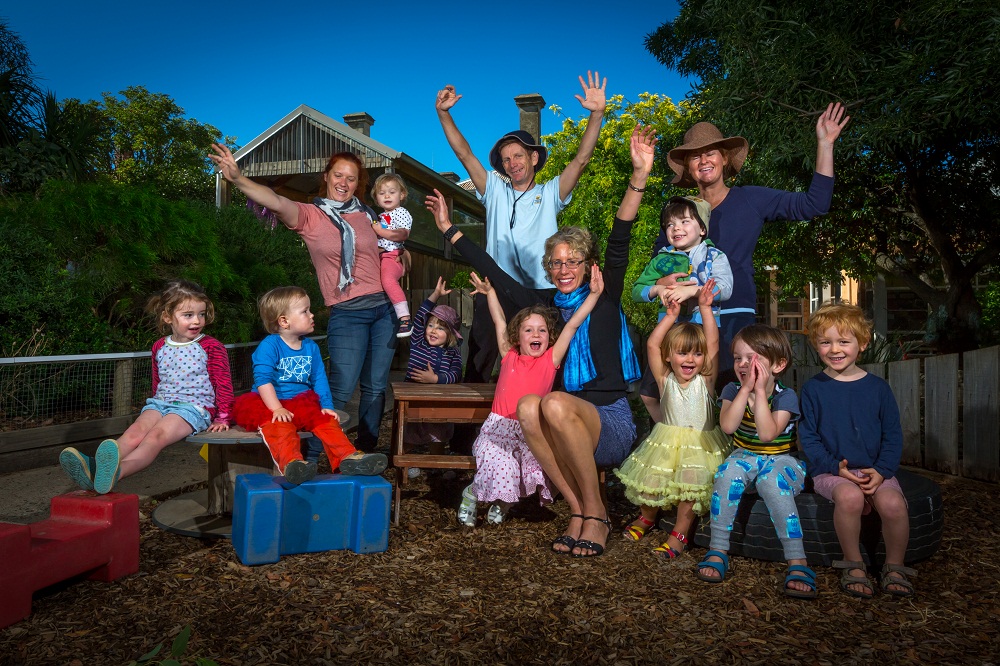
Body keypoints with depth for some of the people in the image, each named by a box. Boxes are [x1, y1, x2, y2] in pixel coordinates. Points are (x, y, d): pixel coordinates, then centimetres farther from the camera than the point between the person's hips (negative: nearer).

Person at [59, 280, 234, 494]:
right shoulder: (160, 347, 16)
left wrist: (222, 418, -2)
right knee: (136, 430, -25)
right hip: (160, 403, 5)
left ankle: (118, 471, -59)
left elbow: (223, 384, 2)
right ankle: (93, 468, -49)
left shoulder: (211, 347, 2)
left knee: (157, 434, -32)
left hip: (194, 406, -5)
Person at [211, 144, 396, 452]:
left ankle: (366, 450, 23)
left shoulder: (367, 214, 10)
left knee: (376, 387, 9)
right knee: (340, 390, -9)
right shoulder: (310, 216, -2)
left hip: (385, 308, 4)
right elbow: (276, 201, -24)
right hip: (347, 314, -4)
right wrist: (237, 178, -39)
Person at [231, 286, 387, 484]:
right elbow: (263, 380, -17)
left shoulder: (311, 347, 10)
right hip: (270, 405, -6)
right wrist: (277, 409, -26)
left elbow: (319, 379, 12)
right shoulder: (268, 346, -9)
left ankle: (348, 457, -26)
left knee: (325, 419, -16)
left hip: (302, 403, 6)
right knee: (279, 425, -34)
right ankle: (291, 463, -57)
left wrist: (327, 406, -1)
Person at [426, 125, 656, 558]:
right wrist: (450, 231, 21)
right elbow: (498, 278, 16)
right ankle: (577, 512, -18)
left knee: (555, 405, -33)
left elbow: (619, 242, -11)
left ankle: (596, 513, -18)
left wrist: (639, 176, -24)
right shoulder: (543, 304, 11)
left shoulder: (605, 298, 1)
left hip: (612, 422, -3)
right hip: (566, 426, 4)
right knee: (527, 407, -28)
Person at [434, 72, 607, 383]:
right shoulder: (495, 191, 17)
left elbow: (581, 160, 0)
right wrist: (443, 114, 4)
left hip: (539, 294, -2)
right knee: (477, 367, 3)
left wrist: (596, 115, -11)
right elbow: (464, 154, 12)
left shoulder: (550, 194, 11)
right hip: (494, 292, 2)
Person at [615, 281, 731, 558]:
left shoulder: (705, 380, 1)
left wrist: (705, 308, -14)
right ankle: (647, 515, 24)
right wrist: (671, 315, -9)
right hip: (667, 442, 1)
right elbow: (652, 345, -7)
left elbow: (713, 344, -9)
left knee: (691, 485, -23)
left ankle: (680, 533, -3)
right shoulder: (665, 380, 2)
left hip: (700, 445, -1)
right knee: (650, 479, -9)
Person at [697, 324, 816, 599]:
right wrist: (746, 389, -19)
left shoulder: (786, 396, -8)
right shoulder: (733, 390, 1)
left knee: (773, 481, -37)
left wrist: (760, 391, -23)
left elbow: (767, 434, -25)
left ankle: (798, 564, -34)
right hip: (745, 457, 2)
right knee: (729, 471, -33)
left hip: (781, 460, -2)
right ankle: (718, 550, -26)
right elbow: (727, 426, -18)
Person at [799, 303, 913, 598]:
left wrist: (880, 471, -8)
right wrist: (835, 466, -14)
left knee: (893, 503, -28)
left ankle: (894, 566, -1)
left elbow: (893, 435, 7)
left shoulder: (877, 387, 7)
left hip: (876, 470, 2)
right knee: (849, 496, -33)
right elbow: (808, 437, 1)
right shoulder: (813, 389, 3)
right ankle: (853, 564, -10)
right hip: (831, 471, -2)